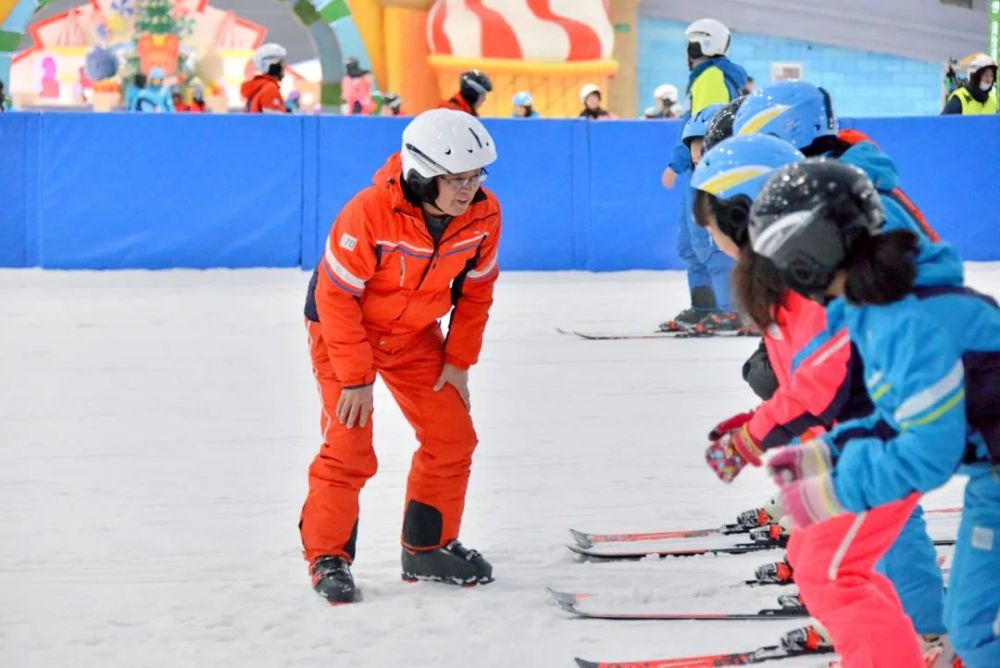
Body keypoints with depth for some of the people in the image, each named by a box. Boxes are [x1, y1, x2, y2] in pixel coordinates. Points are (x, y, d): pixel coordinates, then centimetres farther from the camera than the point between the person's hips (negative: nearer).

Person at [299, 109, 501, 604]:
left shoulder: (484, 215, -19)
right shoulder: (371, 213, -34)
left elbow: (476, 289, -2)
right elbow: (336, 294, -26)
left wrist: (458, 360, -3)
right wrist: (355, 377, -24)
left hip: (415, 334, 5)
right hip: (342, 326, -5)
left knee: (452, 437, 3)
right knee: (349, 446, -14)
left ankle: (428, 548, 20)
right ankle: (327, 557, 1)